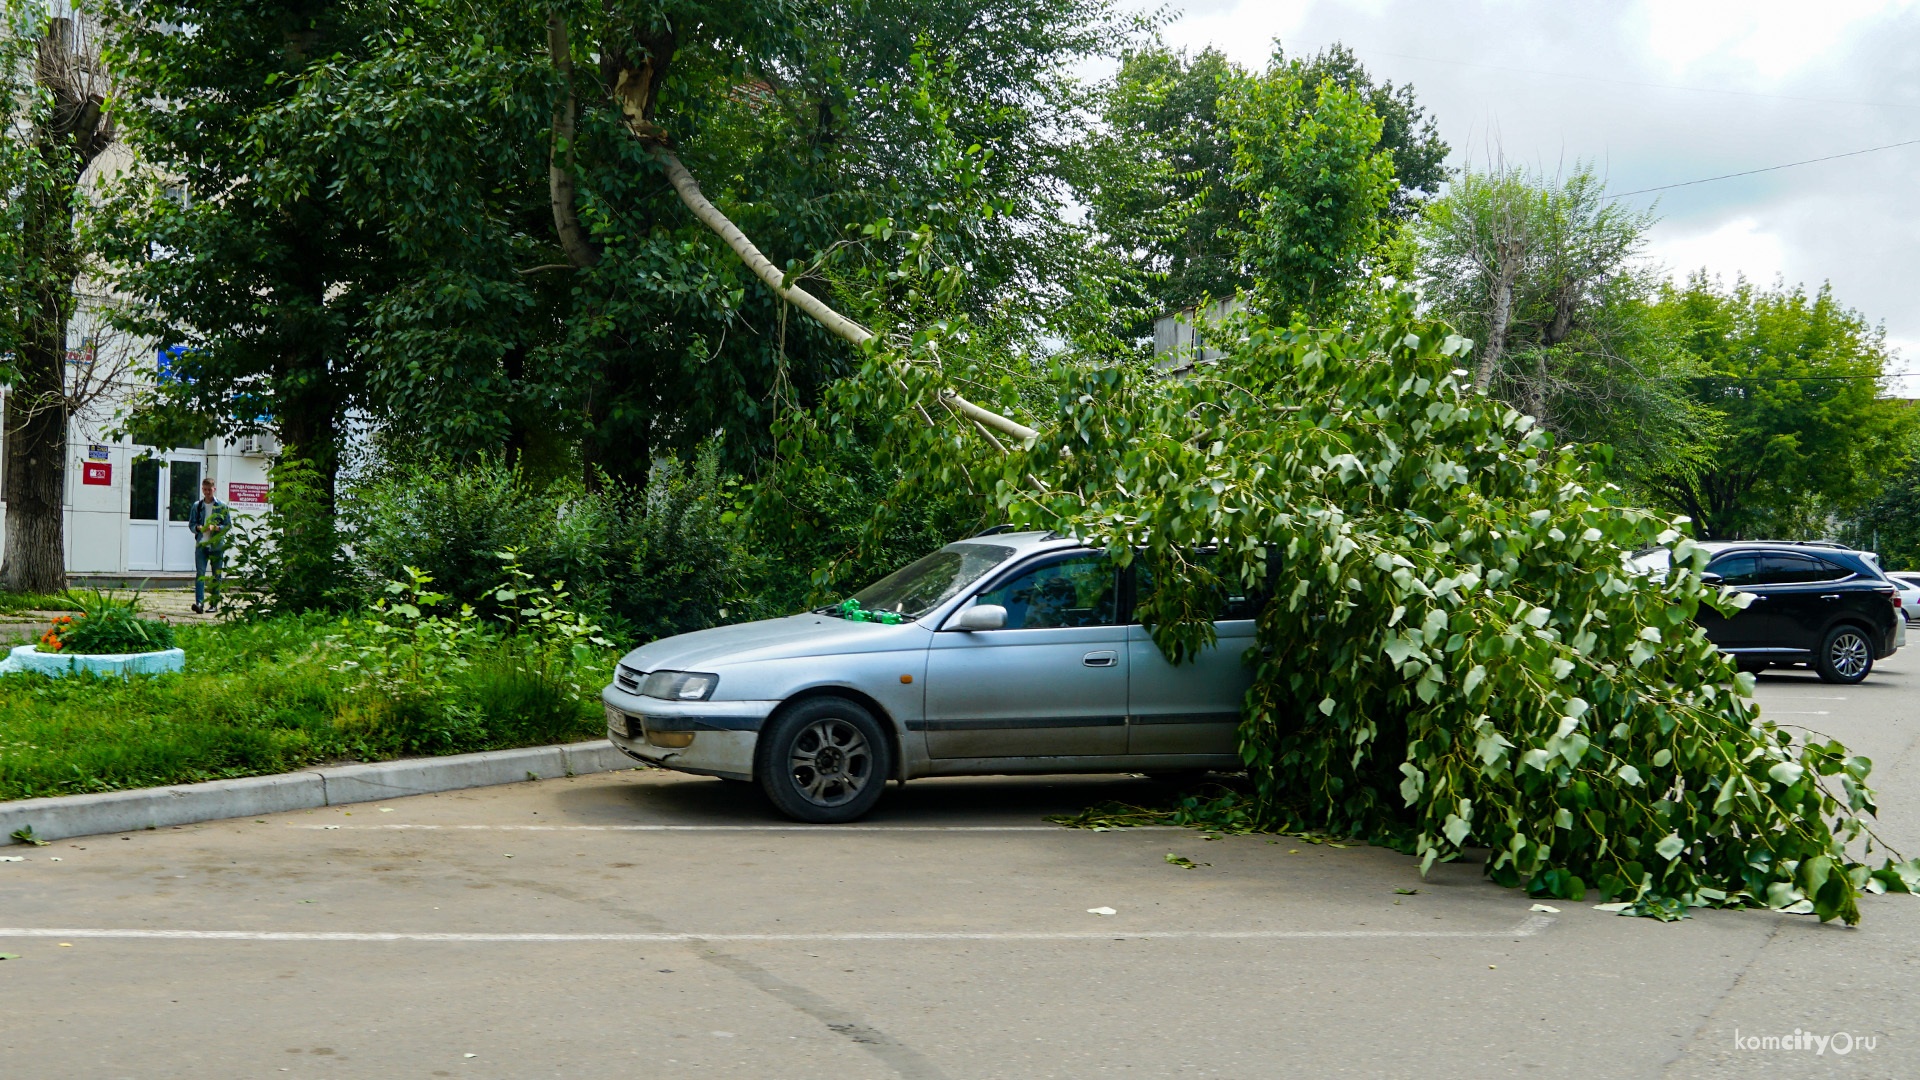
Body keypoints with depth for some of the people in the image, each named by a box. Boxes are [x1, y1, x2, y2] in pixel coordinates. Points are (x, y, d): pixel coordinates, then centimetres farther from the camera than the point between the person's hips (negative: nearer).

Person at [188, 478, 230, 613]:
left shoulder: (222, 506, 4)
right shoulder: (197, 506, 10)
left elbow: (228, 525, 2)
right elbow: (191, 524, 12)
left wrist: (215, 527, -15)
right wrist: (199, 528, -10)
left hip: (217, 545, -1)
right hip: (201, 544, 1)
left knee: (216, 575, 4)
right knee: (200, 573, -11)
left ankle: (214, 603, 11)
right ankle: (199, 602, -17)